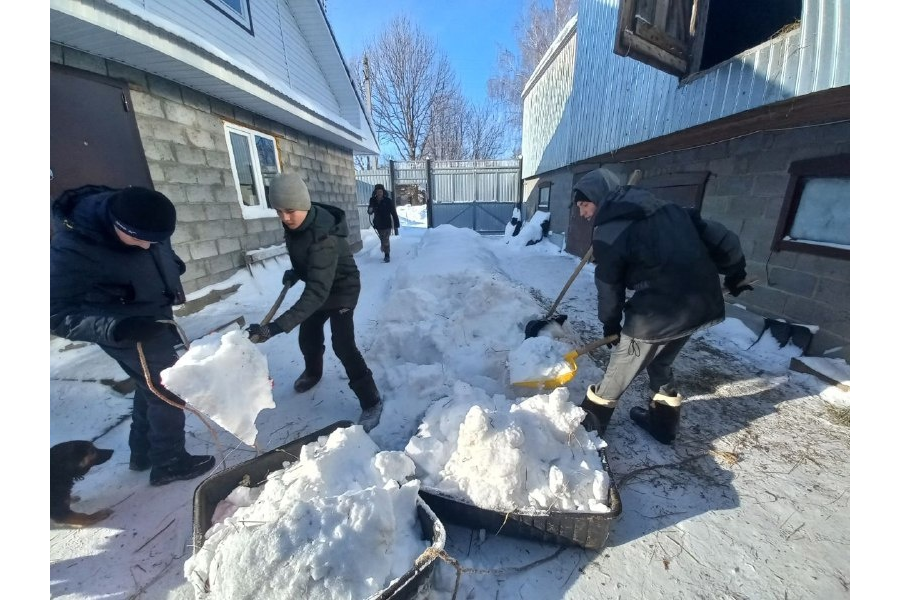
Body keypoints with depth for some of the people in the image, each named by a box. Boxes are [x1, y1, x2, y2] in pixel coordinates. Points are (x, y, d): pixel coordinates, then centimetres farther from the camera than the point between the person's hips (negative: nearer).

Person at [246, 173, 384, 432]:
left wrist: (275, 327, -52)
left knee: (343, 345, -14)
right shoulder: (294, 224, -12)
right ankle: (313, 372, 49)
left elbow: (317, 292, -46)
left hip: (341, 290, -7)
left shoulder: (324, 237, -38)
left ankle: (371, 401, -1)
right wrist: (295, 272, -3)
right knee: (308, 338, 18)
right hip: (318, 286, 8)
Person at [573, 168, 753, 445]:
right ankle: (664, 422, 42)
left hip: (657, 311, -7)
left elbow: (609, 286, -3)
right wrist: (735, 273, 26)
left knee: (621, 369, 11)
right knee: (660, 362, 27)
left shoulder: (608, 233, -10)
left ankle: (590, 422, 27)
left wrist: (610, 324, 11)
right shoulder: (664, 207, 11)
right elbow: (718, 235, 13)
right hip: (703, 301, 8)